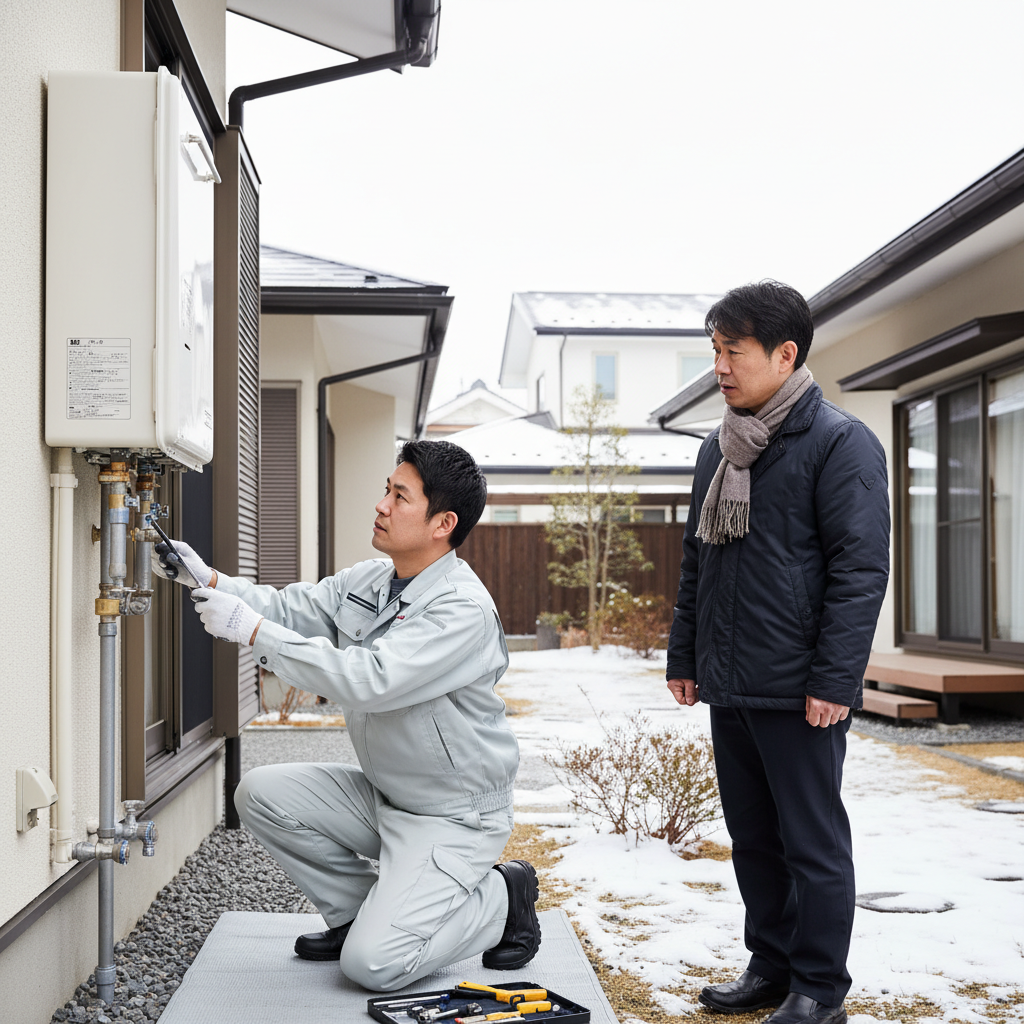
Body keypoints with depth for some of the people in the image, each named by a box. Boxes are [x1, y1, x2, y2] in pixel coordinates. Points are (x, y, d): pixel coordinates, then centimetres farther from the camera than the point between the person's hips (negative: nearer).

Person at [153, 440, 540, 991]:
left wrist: (254, 632, -32)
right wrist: (206, 579, -12)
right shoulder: (368, 580, 3)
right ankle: (361, 910, 11)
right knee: (260, 794, -5)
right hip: (381, 794, 8)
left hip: (453, 817, -8)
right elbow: (289, 607, 4)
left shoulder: (464, 609, -25)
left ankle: (500, 898, 6)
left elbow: (369, 681, -34)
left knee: (371, 963, -19)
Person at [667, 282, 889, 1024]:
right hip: (730, 686, 7)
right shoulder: (719, 449, 14)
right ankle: (772, 964, 29)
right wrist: (684, 656, 17)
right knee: (753, 837, 15)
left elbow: (861, 567, -14)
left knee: (813, 843, 3)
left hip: (798, 692, -7)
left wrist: (835, 679, -18)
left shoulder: (838, 442, -9)